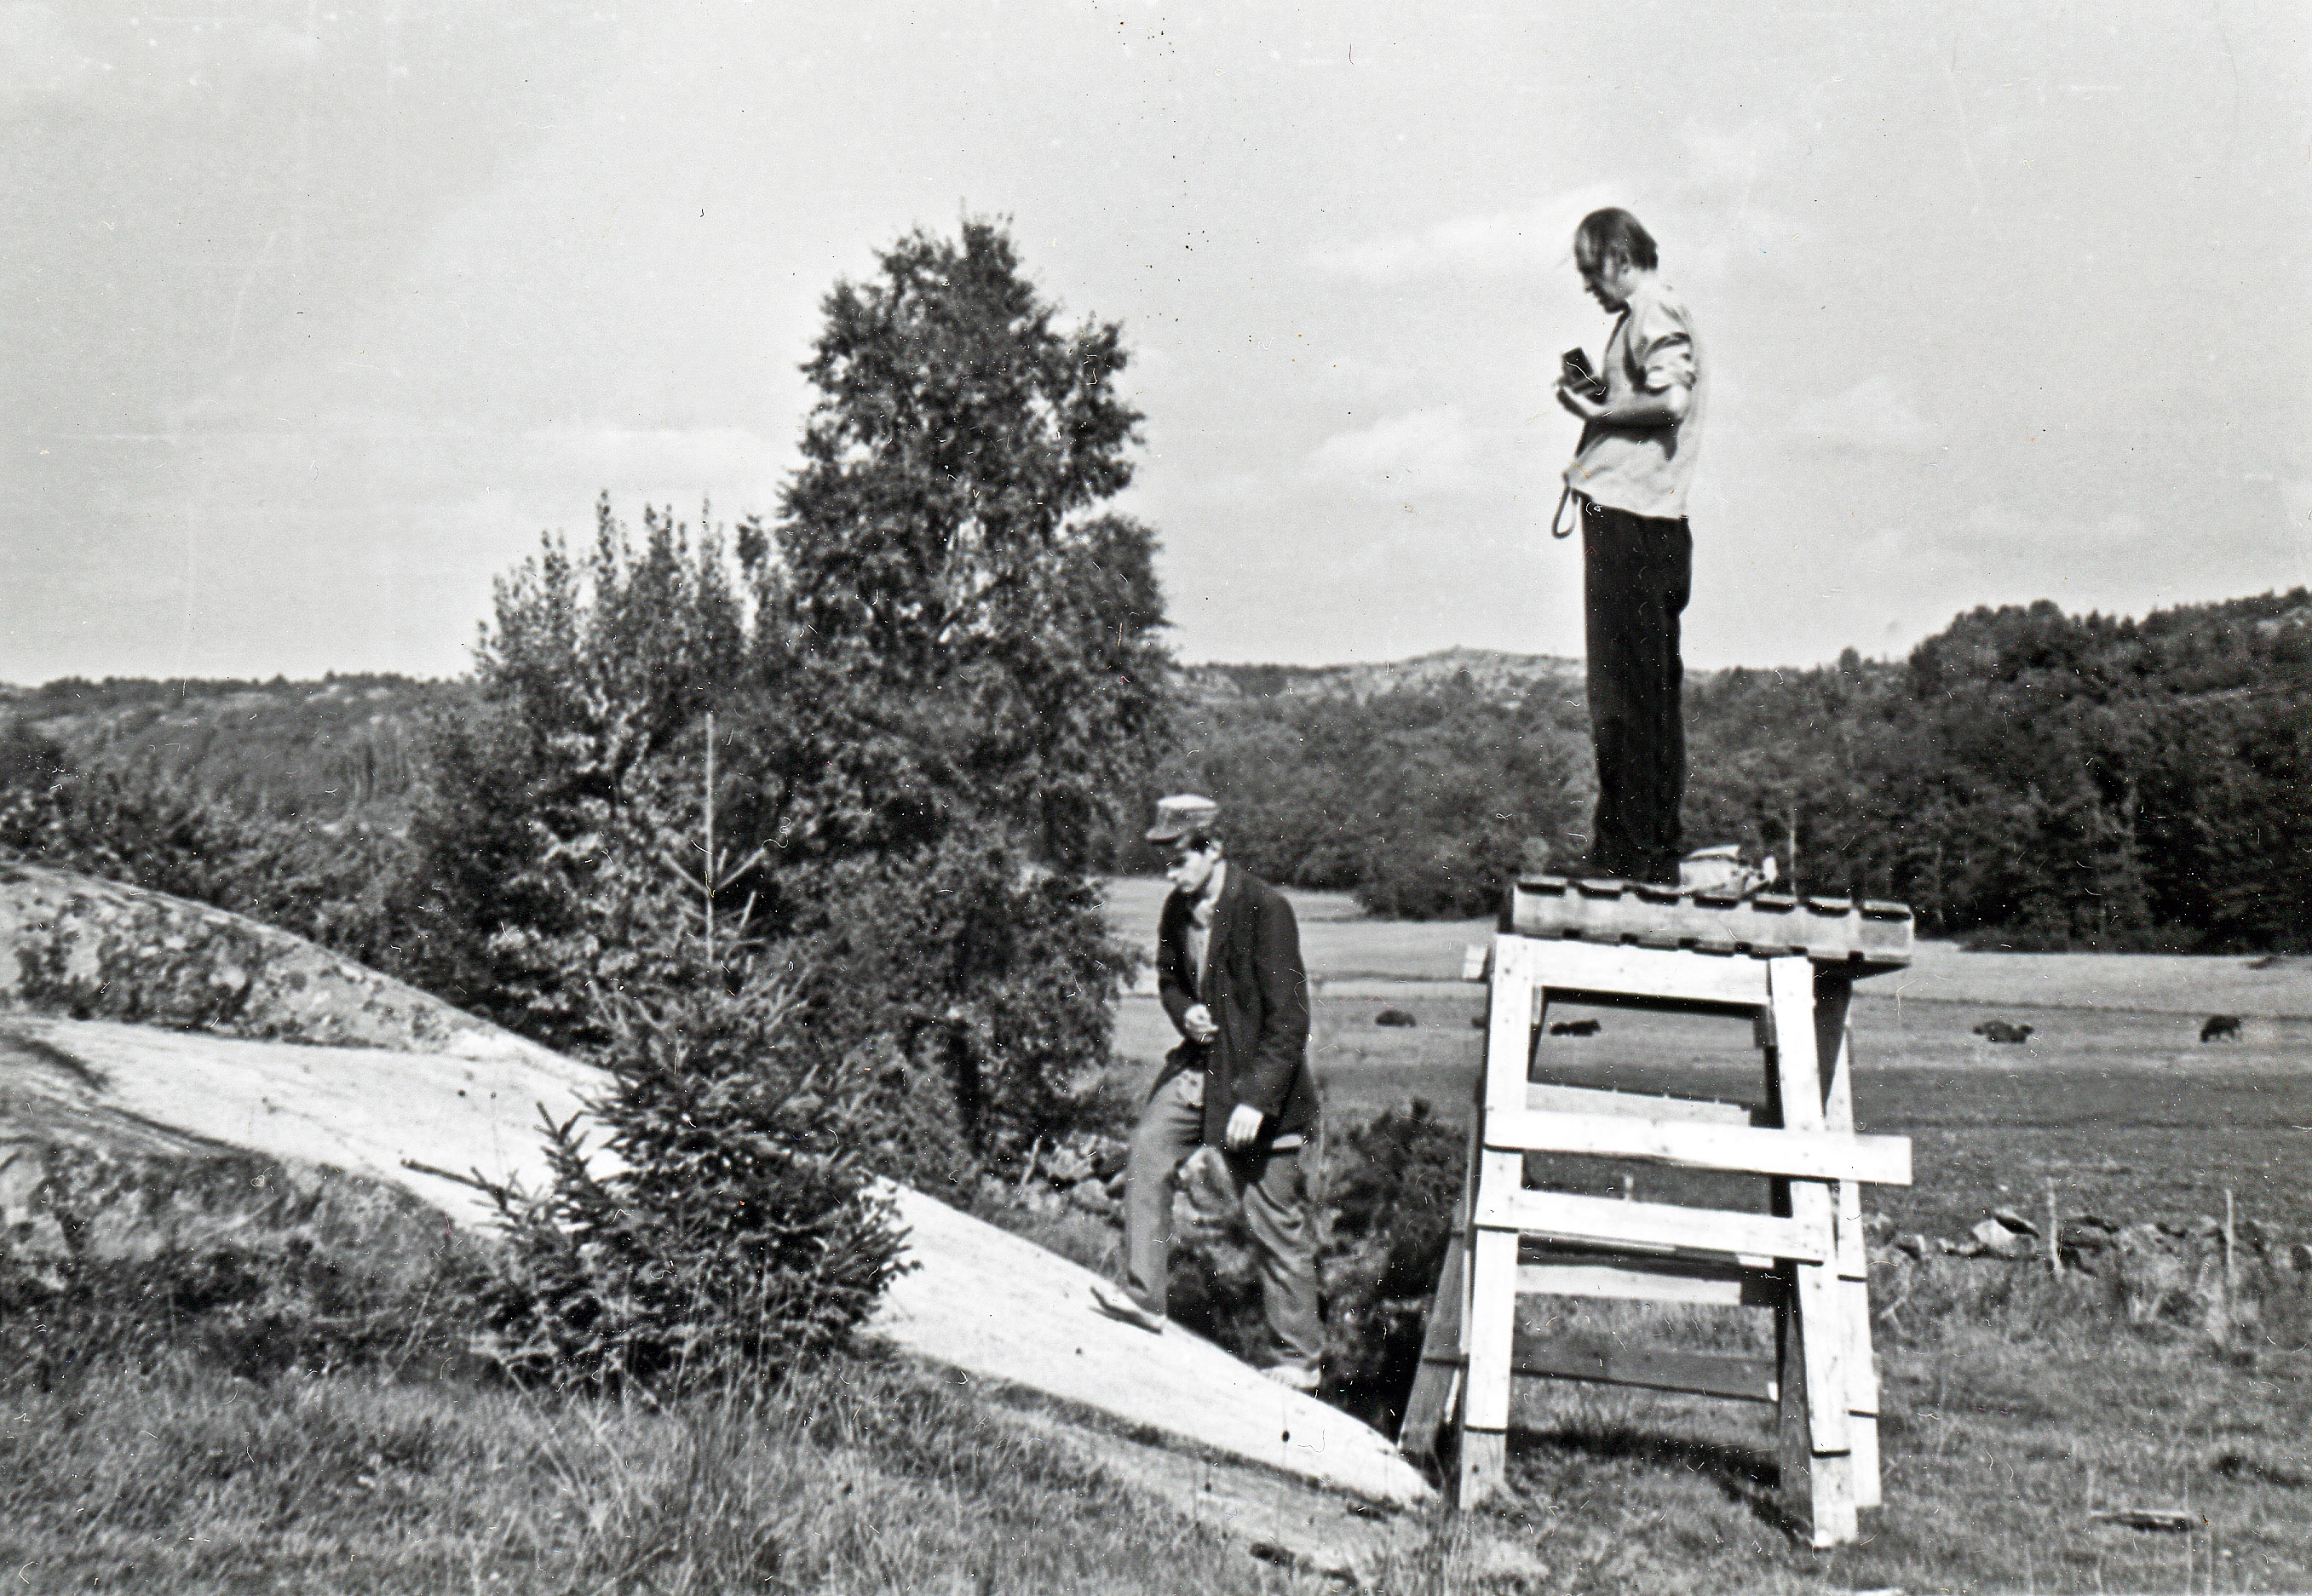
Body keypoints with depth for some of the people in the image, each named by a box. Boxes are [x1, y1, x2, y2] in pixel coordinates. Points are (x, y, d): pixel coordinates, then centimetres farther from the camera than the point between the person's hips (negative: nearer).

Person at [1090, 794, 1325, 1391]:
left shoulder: (1266, 910, -20)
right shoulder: (1179, 909, 2)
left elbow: (1288, 1020, -21)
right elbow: (1168, 977, 20)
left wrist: (1255, 1099, -24)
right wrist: (1185, 1012, -4)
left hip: (1261, 1079, -7)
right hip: (1201, 1063, 7)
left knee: (1277, 1224, 0)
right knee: (1148, 1147, -10)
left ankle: (1300, 1356, 12)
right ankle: (1144, 1296, 0)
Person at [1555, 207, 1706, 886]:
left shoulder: (1654, 311, -8)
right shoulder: (1652, 312, 23)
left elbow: (1671, 402, -21)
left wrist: (1596, 410, -9)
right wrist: (1596, 397, 12)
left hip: (1627, 517, -11)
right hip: (1655, 522, 11)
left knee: (1626, 690, -9)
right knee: (1651, 688, 11)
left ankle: (1627, 850, -7)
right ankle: (1657, 854, 15)